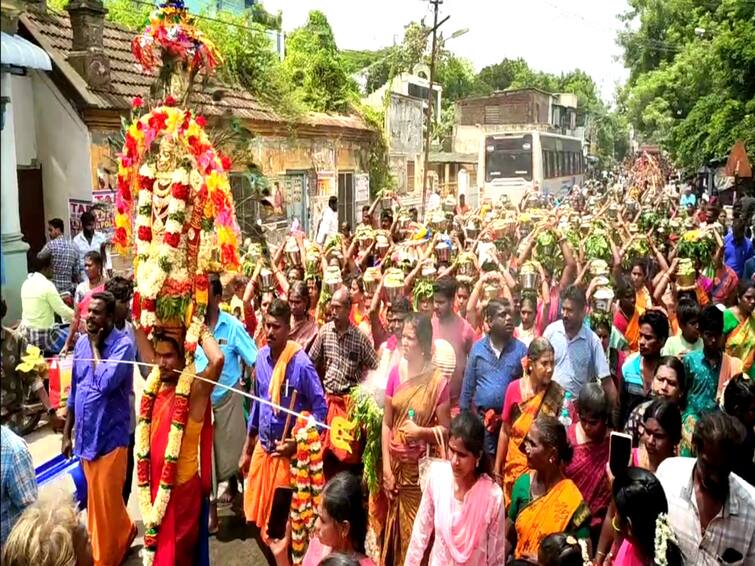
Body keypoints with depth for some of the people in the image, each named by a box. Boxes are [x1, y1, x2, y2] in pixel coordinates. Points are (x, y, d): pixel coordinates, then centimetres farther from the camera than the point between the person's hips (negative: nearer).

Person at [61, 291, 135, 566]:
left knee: (105, 502, 6)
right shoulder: (81, 342, 4)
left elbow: (105, 383, -31)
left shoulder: (123, 344, -16)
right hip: (85, 435, 7)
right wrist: (67, 433, 14)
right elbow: (74, 390, 12)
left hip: (109, 436, -6)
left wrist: (95, 345, -18)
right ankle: (124, 533, 42)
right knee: (97, 500, 20)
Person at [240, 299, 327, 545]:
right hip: (261, 448, 6)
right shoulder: (262, 357, 0)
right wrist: (247, 449, 14)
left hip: (287, 451, -6)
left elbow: (320, 408, -14)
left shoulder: (301, 364, -19)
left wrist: (298, 443, -17)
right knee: (256, 515, 15)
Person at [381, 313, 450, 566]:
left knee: (415, 530, 7)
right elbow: (386, 423, 0)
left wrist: (421, 431, -24)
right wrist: (386, 467, -3)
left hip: (421, 466, -3)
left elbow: (445, 428, -6)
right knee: (394, 526, 16)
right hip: (396, 463, 4)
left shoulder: (438, 381, -16)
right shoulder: (396, 372, -4)